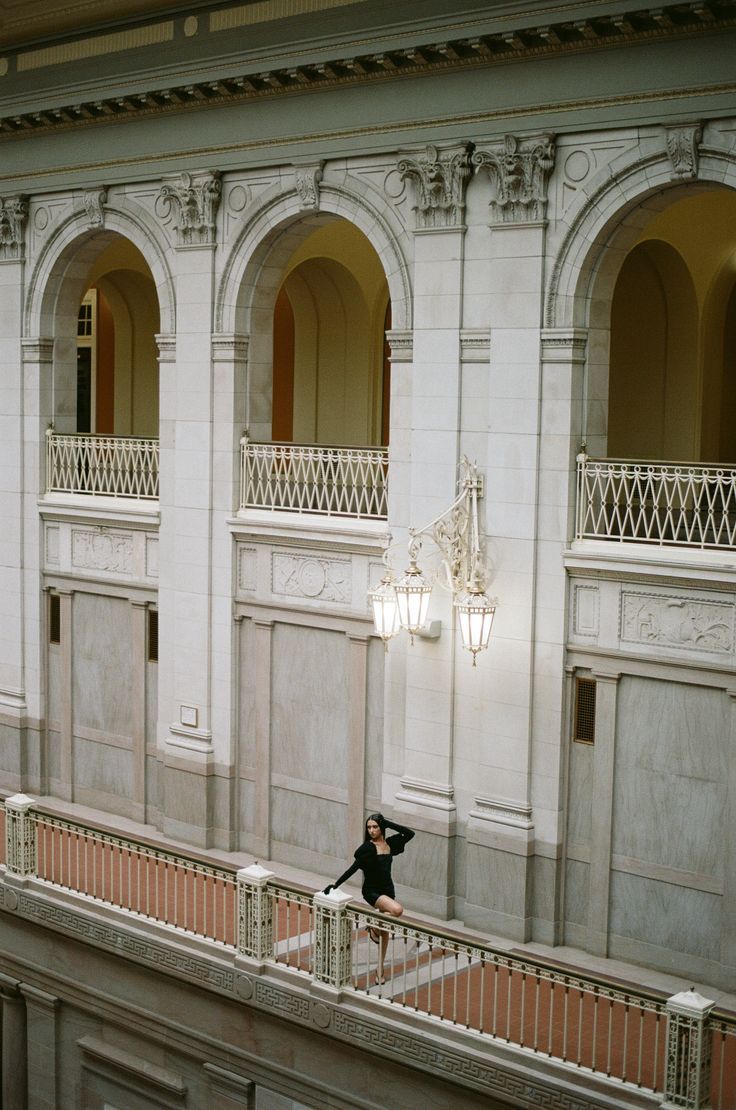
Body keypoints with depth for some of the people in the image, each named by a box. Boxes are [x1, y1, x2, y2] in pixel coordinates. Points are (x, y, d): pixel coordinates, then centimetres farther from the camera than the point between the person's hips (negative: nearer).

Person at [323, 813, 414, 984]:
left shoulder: (390, 843, 2)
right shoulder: (367, 848, -14)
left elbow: (410, 833, 1)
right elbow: (353, 868, -14)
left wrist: (388, 823, -5)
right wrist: (335, 885, -19)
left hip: (388, 890, 6)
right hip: (372, 891, -6)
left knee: (384, 932, 11)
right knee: (397, 909, -32)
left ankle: (380, 969, 22)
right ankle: (374, 928, -5)